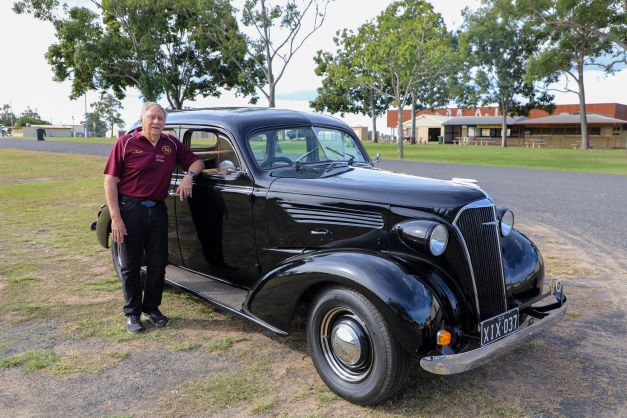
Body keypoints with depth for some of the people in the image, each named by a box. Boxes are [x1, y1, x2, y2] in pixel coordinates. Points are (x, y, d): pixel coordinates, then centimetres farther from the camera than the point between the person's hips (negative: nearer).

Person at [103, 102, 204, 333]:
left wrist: (189, 176, -8)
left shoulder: (172, 144, 4)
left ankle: (152, 308, 28)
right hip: (130, 209, -4)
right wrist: (115, 217, -15)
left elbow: (196, 162, 16)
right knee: (131, 264, 7)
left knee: (158, 263, 11)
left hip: (158, 210, 4)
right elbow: (110, 180, -9)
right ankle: (133, 313, 21)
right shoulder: (126, 143, -8)